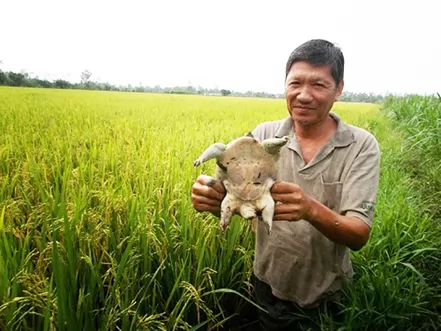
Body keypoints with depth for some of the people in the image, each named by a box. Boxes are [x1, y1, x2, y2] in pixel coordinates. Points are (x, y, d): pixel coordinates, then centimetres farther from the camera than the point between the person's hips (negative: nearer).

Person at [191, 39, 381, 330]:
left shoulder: (362, 146, -16)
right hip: (270, 286, 2)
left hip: (328, 295, -1)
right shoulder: (264, 134, -10)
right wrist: (212, 195, -40)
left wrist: (311, 208, -43)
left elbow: (360, 236, -23)